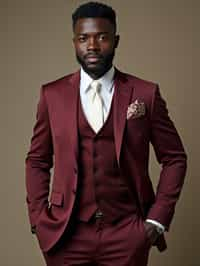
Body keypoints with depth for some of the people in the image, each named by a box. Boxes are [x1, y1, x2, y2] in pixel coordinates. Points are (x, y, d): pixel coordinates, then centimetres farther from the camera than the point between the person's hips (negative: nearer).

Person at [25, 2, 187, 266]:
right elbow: (37, 161, 8)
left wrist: (159, 218, -3)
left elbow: (174, 158, 4)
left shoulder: (145, 94, -2)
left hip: (127, 234, -1)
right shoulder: (52, 94, 2)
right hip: (67, 234, 1)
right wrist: (38, 219, 0)